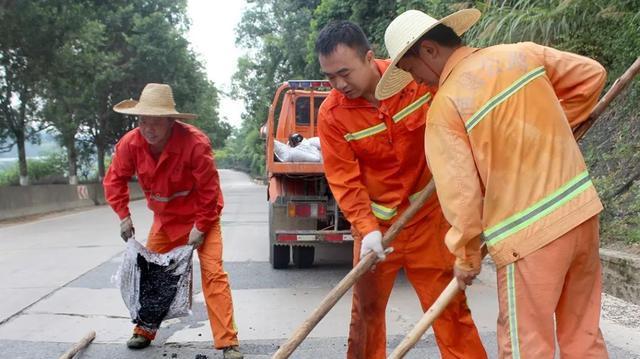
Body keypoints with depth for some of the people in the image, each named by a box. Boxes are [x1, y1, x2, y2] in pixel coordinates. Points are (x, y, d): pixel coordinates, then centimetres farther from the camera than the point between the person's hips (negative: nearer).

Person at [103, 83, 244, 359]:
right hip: (165, 218, 5)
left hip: (201, 215, -5)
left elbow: (209, 189, -23)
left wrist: (200, 227, -19)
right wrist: (124, 216, -9)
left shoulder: (195, 142, -32)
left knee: (213, 273, -14)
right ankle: (144, 331, 32)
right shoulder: (130, 143, -18)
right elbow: (114, 179, -2)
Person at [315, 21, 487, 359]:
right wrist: (367, 228, -22)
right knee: (365, 309, 9)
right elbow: (344, 180, -11)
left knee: (449, 305, 3)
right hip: (375, 223, 1)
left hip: (427, 214, 0)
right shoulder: (331, 114, -12)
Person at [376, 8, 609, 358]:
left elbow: (461, 193, -12)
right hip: (582, 212, 7)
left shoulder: (445, 106, -12)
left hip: (529, 236, -6)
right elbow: (591, 75, 16)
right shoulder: (522, 53, 3)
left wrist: (466, 258, 2)